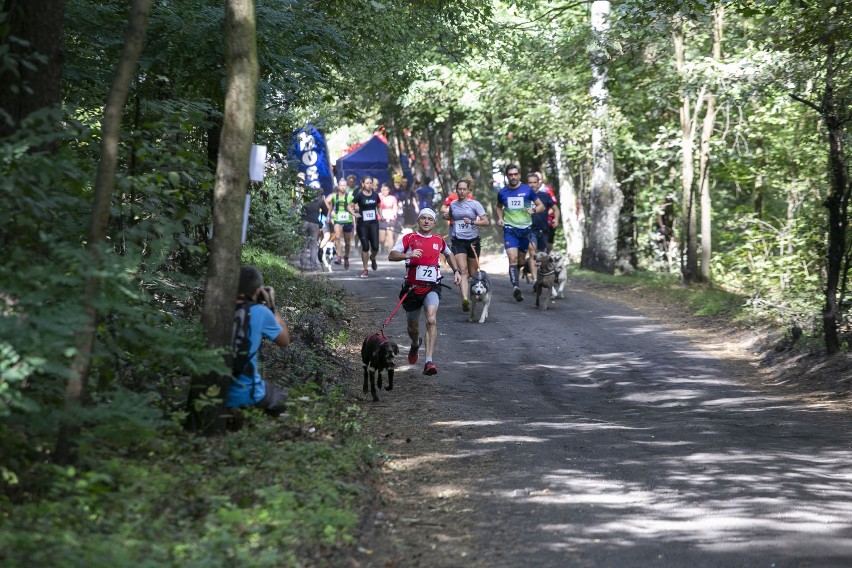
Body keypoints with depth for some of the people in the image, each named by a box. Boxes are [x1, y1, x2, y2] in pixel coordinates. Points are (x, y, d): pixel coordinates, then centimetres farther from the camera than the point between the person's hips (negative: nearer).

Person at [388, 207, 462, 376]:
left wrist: (456, 271, 20)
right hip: (412, 287, 0)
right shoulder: (408, 238, 1)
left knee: (431, 320, -24)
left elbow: (449, 254, 32)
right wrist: (408, 255, -28)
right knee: (413, 327, 15)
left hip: (432, 287, 0)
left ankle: (429, 362, -29)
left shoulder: (439, 240, 10)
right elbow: (391, 256, -11)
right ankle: (415, 344, 52)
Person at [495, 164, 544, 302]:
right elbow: (499, 207, 23)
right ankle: (515, 286, -27)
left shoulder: (527, 190, -1)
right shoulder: (502, 192, 4)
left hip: (525, 229, 1)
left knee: (521, 260, 10)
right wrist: (500, 218, 4)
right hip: (510, 229, -1)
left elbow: (541, 206, 6)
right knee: (513, 258, -18)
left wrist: (533, 210, -15)